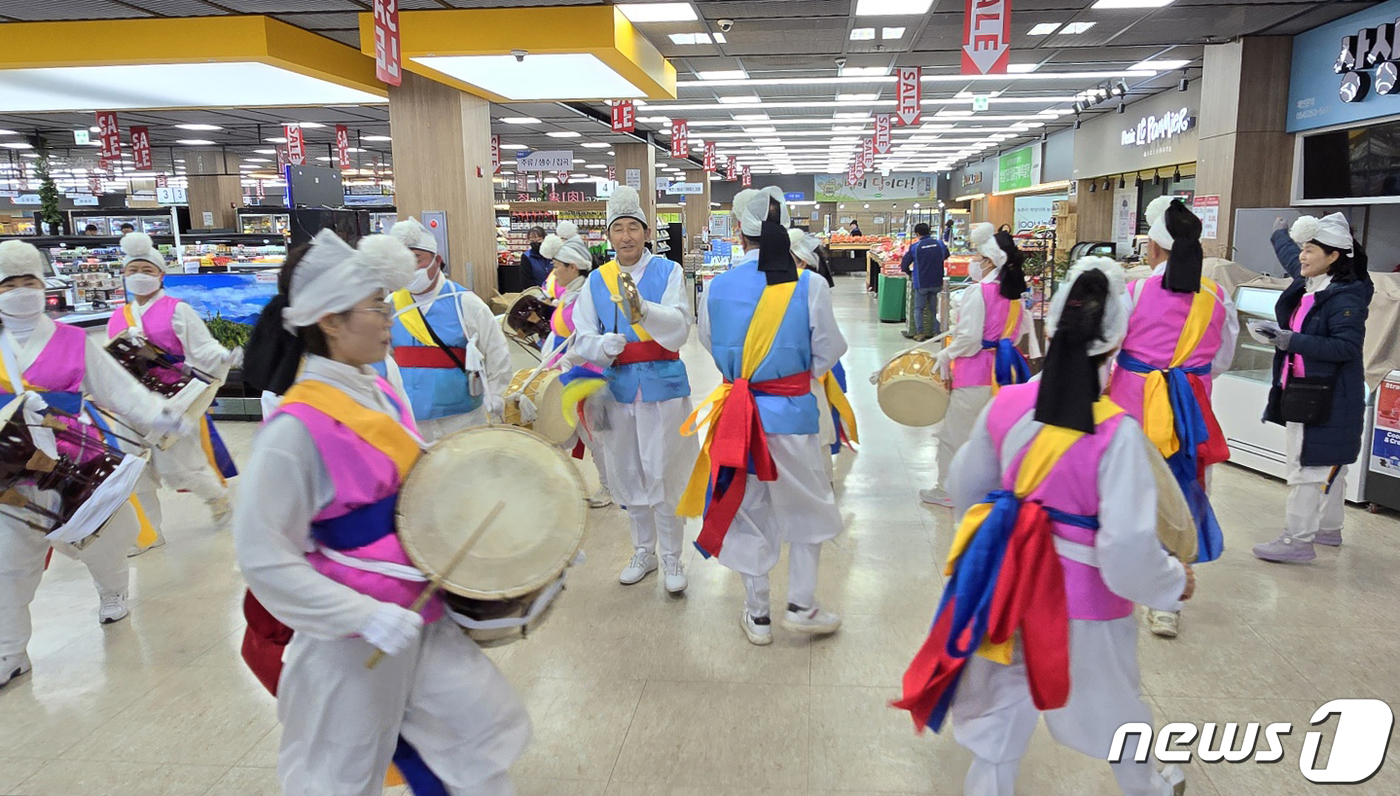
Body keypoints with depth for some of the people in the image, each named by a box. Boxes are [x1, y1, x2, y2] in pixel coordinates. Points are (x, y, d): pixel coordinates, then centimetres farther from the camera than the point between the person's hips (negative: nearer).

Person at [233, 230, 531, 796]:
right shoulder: (297, 426, -23)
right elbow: (262, 555, -22)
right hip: (351, 641, -7)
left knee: (486, 726, 14)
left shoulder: (379, 394, 0)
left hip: (419, 615, 7)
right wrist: (366, 616, -24)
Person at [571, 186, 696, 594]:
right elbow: (583, 339, 2)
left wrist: (643, 308, -34)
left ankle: (672, 557, 20)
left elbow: (679, 329, -17)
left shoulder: (667, 271, -4)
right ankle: (643, 551, 33)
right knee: (628, 475, 14)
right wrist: (606, 345, -20)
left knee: (663, 475, 0)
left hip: (663, 384, -4)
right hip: (618, 387, 4)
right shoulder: (597, 280, 5)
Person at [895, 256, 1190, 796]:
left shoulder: (1006, 403, -11)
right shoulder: (1116, 431, -24)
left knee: (998, 712, 19)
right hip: (1084, 599, -2)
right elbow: (1127, 551, -23)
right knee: (1111, 706, 26)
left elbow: (964, 491, 3)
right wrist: (1175, 583, -3)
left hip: (1010, 583, 3)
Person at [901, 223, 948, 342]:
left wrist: (910, 273, 15)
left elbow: (904, 265, -4)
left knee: (918, 309, 9)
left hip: (921, 283, -3)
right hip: (937, 282, 3)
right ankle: (937, 332, 12)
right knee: (935, 309, 13)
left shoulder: (914, 247, -9)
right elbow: (946, 256, 21)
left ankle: (920, 333, 3)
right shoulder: (940, 244, 0)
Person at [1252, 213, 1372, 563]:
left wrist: (1292, 341, -28)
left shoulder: (1346, 296, -16)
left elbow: (1347, 347, -23)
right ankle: (1328, 529, 33)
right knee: (1328, 464, 20)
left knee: (1309, 466, -6)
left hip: (1328, 399, -9)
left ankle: (1298, 540, 0)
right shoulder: (1305, 288, 9)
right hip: (1300, 391, 9)